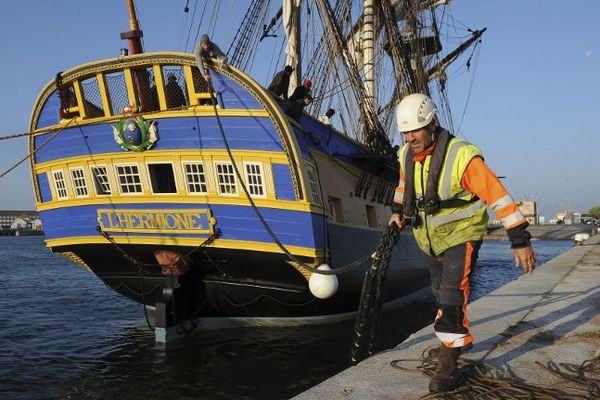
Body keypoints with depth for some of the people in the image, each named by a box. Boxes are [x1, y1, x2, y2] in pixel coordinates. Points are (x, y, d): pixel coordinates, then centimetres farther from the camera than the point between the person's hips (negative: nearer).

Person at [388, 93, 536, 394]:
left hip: (461, 235, -6)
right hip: (429, 239, 7)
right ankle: (459, 340, 38)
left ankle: (447, 366, -9)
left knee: (452, 294, -17)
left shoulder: (462, 156, -26)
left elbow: (497, 196, -26)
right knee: (442, 295, 16)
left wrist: (520, 240, -26)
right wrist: (397, 210, 15)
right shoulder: (407, 156, -5)